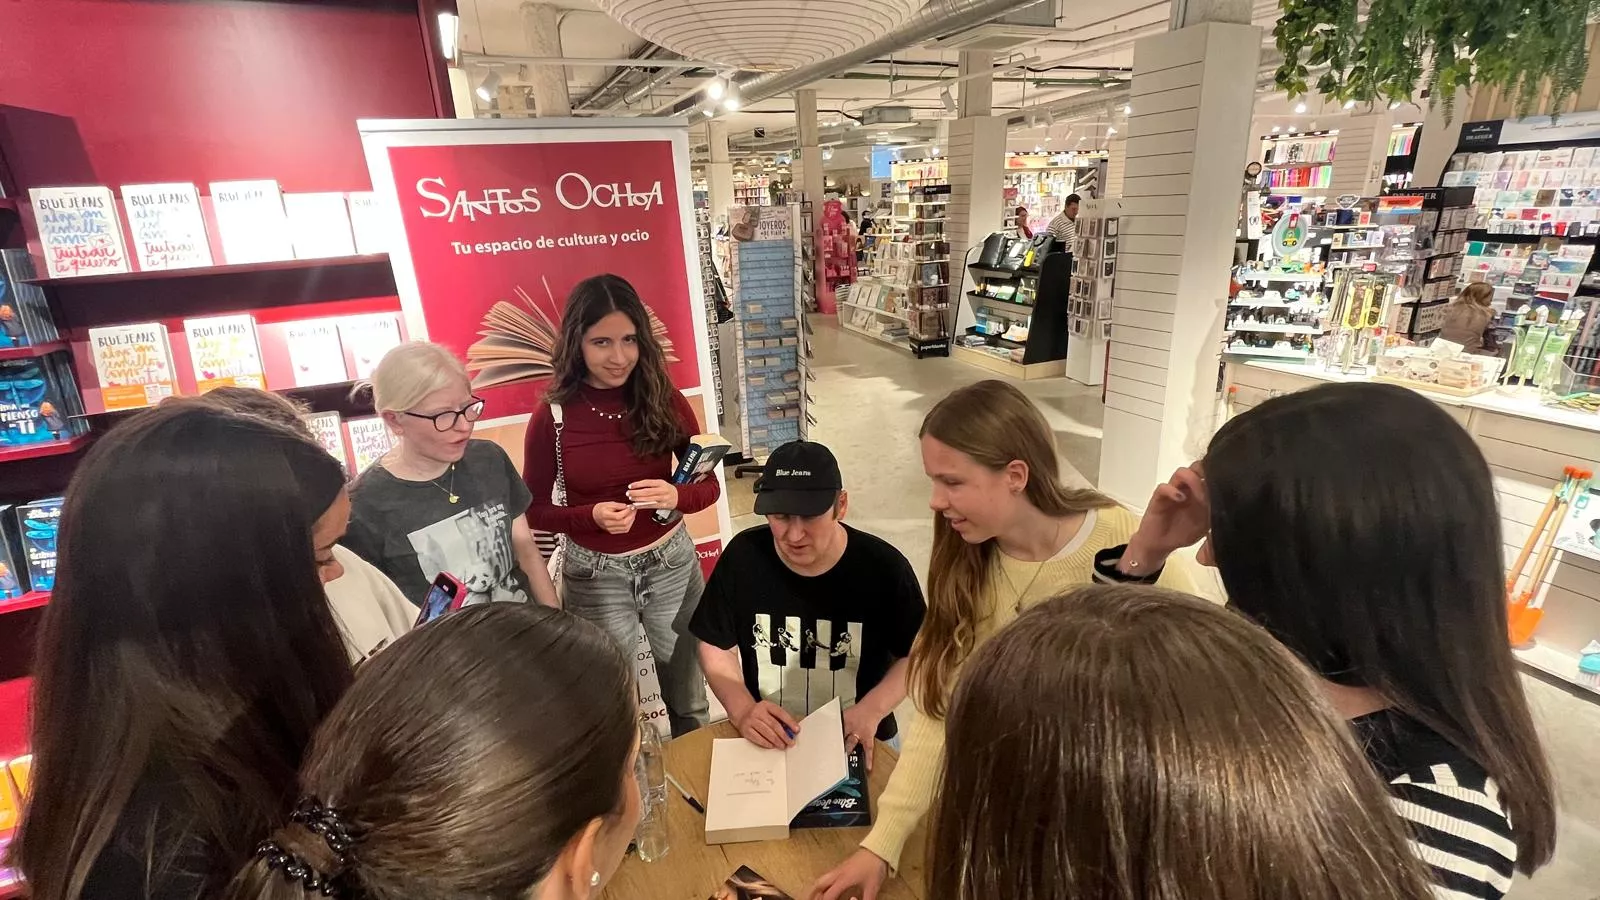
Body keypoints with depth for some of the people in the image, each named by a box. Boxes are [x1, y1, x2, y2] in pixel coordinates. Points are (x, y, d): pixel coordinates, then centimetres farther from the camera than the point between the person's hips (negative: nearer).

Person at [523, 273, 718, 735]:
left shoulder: (665, 401, -9)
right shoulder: (553, 416, -14)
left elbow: (708, 484, -3)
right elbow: (534, 510, -5)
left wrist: (676, 496, -25)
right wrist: (593, 515, -24)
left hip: (671, 562, 2)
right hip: (595, 575, -1)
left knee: (690, 700, 21)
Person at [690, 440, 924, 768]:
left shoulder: (884, 568, -15)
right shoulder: (743, 556, -11)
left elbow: (916, 655, -1)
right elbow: (715, 646, 1)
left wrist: (871, 711, -17)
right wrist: (742, 709, -15)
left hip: (855, 742, 0)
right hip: (767, 740, 1)